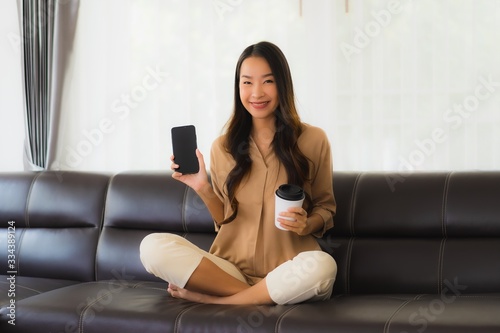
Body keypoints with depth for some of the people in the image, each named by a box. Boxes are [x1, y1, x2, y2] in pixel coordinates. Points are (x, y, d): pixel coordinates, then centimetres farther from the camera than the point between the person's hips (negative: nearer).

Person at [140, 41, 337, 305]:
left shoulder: (313, 140, 2)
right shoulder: (223, 147, 7)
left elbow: (325, 207, 11)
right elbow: (226, 221, 12)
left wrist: (309, 224, -10)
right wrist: (203, 189, -6)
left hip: (288, 271, -1)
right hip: (233, 267, 1)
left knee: (321, 266, -38)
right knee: (152, 246, -23)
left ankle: (210, 299, -18)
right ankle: (260, 297, -18)